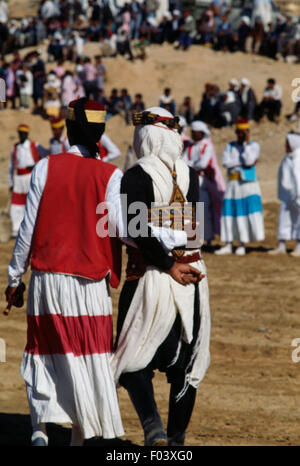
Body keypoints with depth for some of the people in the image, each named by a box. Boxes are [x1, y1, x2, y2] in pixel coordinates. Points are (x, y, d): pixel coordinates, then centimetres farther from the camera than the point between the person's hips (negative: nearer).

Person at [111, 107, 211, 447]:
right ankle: (176, 437, 18)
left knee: (133, 359, 5)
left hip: (150, 276, -5)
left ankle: (153, 426, -15)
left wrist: (168, 266, -13)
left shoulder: (135, 177, -12)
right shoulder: (189, 175, 4)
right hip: (192, 275, 5)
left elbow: (140, 231, -20)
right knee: (184, 362, 13)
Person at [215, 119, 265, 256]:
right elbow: (225, 162, -4)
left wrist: (247, 143, -11)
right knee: (229, 212, 0)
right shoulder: (230, 146, 11)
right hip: (232, 183, 3)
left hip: (248, 183, -3)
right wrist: (243, 162, -11)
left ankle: (242, 245, -5)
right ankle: (228, 245, 5)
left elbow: (249, 160, -14)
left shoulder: (254, 146, 3)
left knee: (246, 212, -10)